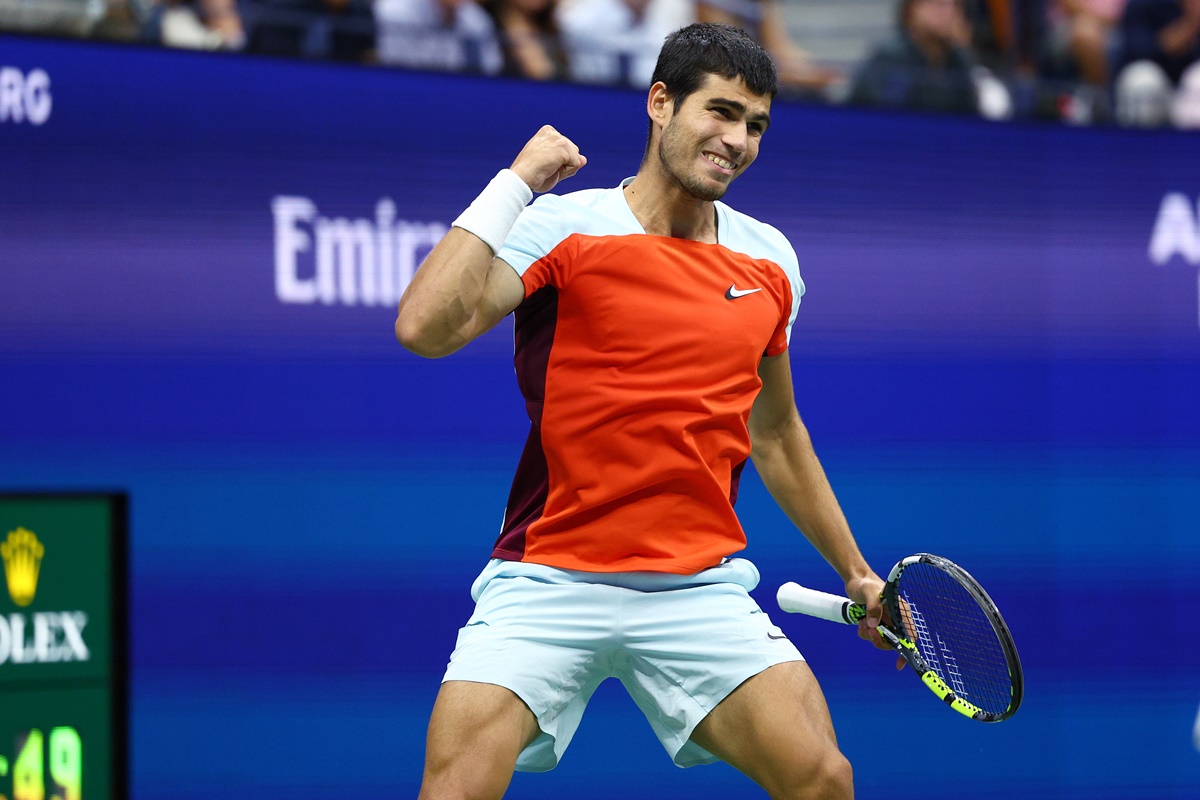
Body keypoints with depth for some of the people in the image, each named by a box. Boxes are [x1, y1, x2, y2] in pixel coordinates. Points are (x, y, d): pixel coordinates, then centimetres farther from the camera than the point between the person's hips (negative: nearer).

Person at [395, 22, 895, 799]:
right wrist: (515, 181, -16)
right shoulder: (558, 228, -6)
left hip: (700, 589, 4)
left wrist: (854, 572, 28)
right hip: (549, 581, -4)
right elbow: (425, 326, -22)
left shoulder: (768, 262, 9)